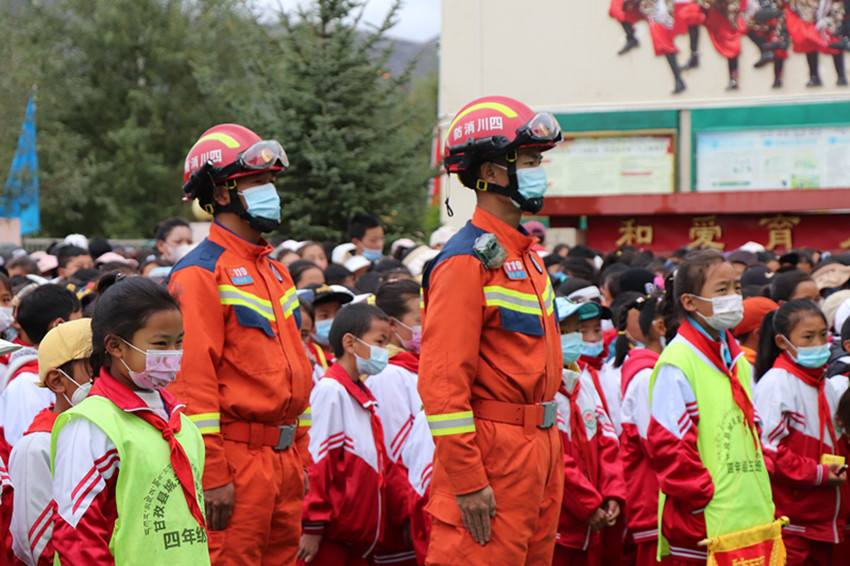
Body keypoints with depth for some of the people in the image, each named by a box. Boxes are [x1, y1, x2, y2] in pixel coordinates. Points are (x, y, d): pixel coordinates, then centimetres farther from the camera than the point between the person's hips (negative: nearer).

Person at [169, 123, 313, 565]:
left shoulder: (275, 272, 18)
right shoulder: (202, 273, -10)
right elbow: (194, 377, -16)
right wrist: (212, 475, -20)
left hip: (283, 458, 8)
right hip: (237, 458, -8)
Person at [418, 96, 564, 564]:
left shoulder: (525, 254, 15)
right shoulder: (467, 262, -15)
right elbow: (442, 381, -19)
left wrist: (548, 446, 18)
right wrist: (467, 480, -20)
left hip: (539, 450, 9)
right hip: (494, 450, -9)